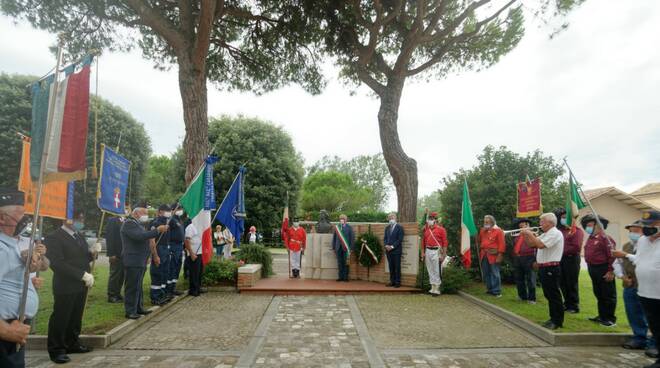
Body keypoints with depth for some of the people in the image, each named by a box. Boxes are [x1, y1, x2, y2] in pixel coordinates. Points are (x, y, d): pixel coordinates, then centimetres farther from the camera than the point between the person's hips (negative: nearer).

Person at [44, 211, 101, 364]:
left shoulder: (79, 236, 11)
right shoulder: (53, 238, -13)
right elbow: (57, 264, -21)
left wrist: (92, 252, -7)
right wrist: (83, 274, -23)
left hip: (81, 286, 7)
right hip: (65, 287, -7)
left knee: (76, 317, 17)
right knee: (60, 318, 4)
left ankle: (72, 344, 31)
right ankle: (56, 350, 19)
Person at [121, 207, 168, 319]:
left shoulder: (138, 224, 18)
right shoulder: (129, 223, -14)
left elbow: (144, 237, 22)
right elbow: (140, 236, -28)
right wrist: (157, 230, -28)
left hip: (140, 261, 10)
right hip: (133, 261, -10)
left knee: (138, 286, 16)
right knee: (132, 287, -4)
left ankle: (138, 308, 25)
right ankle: (130, 311, 3)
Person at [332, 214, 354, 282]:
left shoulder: (349, 227, 2)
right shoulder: (336, 227, 9)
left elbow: (351, 238, 0)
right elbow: (334, 237, 11)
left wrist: (351, 248, -5)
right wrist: (333, 247, 7)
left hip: (346, 248, -2)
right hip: (338, 248, 2)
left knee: (346, 263, 0)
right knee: (340, 263, 4)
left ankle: (345, 277, 5)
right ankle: (340, 277, 10)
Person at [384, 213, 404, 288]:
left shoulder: (399, 227, -3)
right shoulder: (387, 227, 15)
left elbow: (400, 239, -10)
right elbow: (384, 238, 14)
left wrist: (392, 246, -15)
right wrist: (386, 245, -4)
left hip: (396, 250, -5)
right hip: (388, 250, 5)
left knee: (397, 267, -1)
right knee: (391, 267, 9)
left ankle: (397, 282, 4)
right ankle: (392, 281, 15)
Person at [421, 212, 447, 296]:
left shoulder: (441, 229, -6)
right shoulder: (426, 229, 9)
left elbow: (444, 242, -7)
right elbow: (423, 241, 14)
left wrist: (443, 254, -11)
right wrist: (423, 253, 10)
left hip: (436, 251, -5)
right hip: (428, 251, 6)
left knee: (436, 271, -4)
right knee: (430, 271, 11)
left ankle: (437, 289, 3)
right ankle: (432, 288, 20)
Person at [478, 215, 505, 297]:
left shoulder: (498, 231, -4)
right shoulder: (482, 231, 14)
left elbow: (501, 244, -9)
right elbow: (479, 241, 20)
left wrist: (500, 255, -14)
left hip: (493, 255, -6)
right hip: (483, 255, 6)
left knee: (495, 274, -3)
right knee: (486, 273, 11)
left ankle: (497, 291, 4)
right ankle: (489, 289, 21)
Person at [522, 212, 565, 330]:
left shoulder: (555, 233, -15)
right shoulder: (545, 234, 16)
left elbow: (540, 245, -26)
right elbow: (531, 244, 17)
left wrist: (530, 234, -17)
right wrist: (526, 235, 1)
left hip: (551, 269, -10)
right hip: (544, 268, 10)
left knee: (554, 295, -2)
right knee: (548, 295, 15)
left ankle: (558, 321, 6)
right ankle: (553, 318, 25)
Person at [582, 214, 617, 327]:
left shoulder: (605, 238, -16)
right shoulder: (590, 238, 11)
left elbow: (612, 256, -20)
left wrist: (610, 271, -21)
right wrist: (590, 268, 17)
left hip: (603, 271, -9)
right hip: (593, 270, 9)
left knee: (608, 295, 3)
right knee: (598, 294, 17)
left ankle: (610, 319, 12)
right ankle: (602, 316, 28)